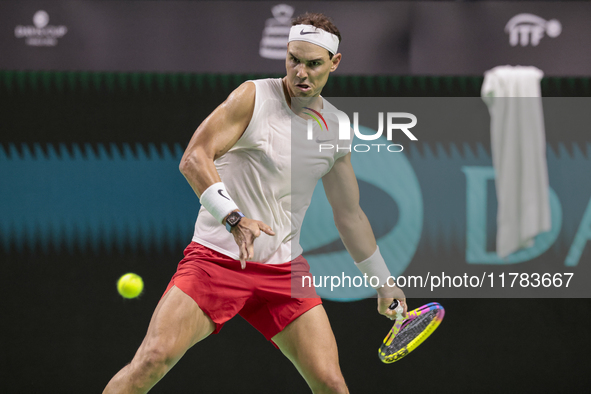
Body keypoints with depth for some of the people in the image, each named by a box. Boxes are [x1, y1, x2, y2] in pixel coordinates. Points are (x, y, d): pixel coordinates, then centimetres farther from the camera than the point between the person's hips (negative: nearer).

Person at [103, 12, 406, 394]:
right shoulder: (254, 97, -6)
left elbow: (350, 215, 20)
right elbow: (194, 158, -16)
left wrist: (383, 282, 23)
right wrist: (234, 218, -29)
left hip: (285, 270, 4)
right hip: (216, 258, -4)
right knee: (153, 359, -20)